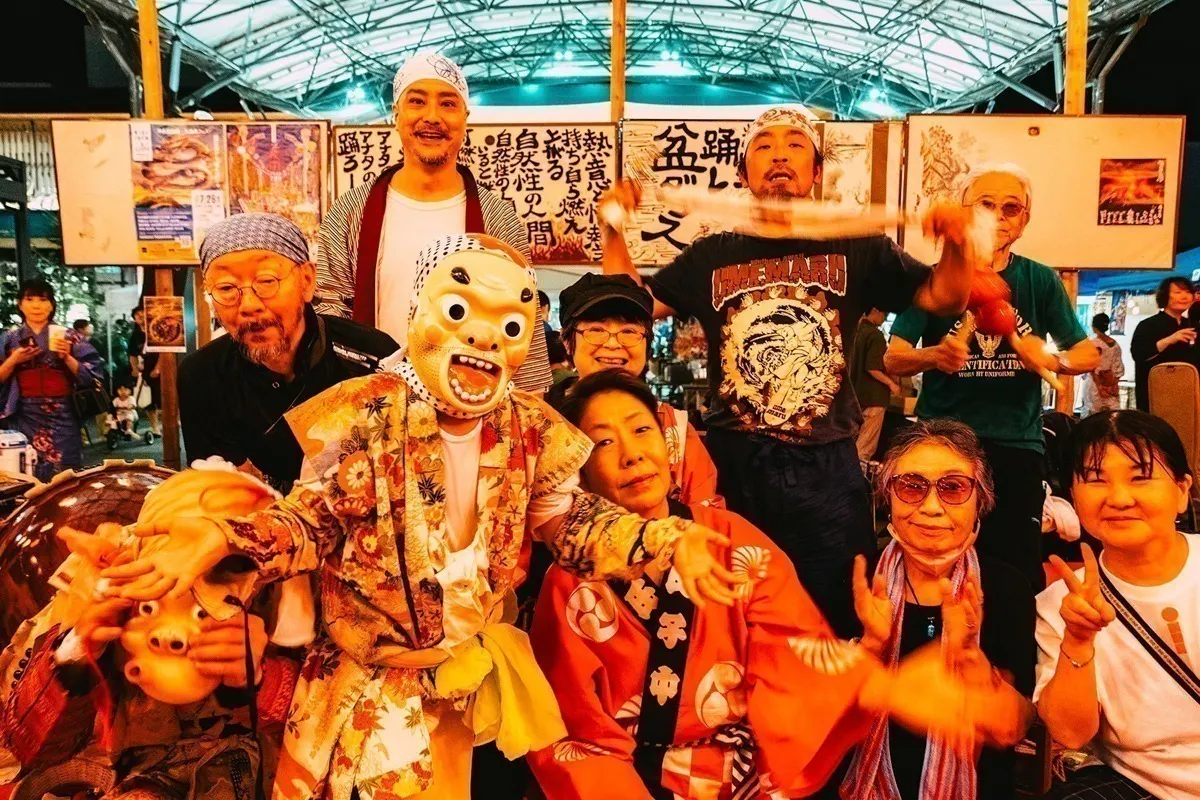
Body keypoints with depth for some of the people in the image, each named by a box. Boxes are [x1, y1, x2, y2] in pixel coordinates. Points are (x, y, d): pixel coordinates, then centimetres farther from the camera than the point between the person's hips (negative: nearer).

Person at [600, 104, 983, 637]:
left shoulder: (855, 250, 7)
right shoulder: (712, 256, 10)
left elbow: (944, 298, 7)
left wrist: (958, 245, -12)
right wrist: (613, 232, -2)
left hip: (828, 469, 0)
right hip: (733, 466, 1)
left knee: (838, 624, 8)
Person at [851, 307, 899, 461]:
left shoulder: (858, 332, 10)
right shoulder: (875, 334, -17)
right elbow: (872, 368, -22)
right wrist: (891, 384, -10)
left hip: (859, 393, 9)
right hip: (873, 396, -9)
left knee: (857, 440, 16)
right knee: (867, 446, -3)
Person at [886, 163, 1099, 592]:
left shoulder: (1041, 281, 7)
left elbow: (1089, 355, 7)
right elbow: (893, 359, -4)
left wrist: (1051, 360, -14)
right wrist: (934, 356, -25)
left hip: (1017, 446, 2)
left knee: (1020, 574, 3)